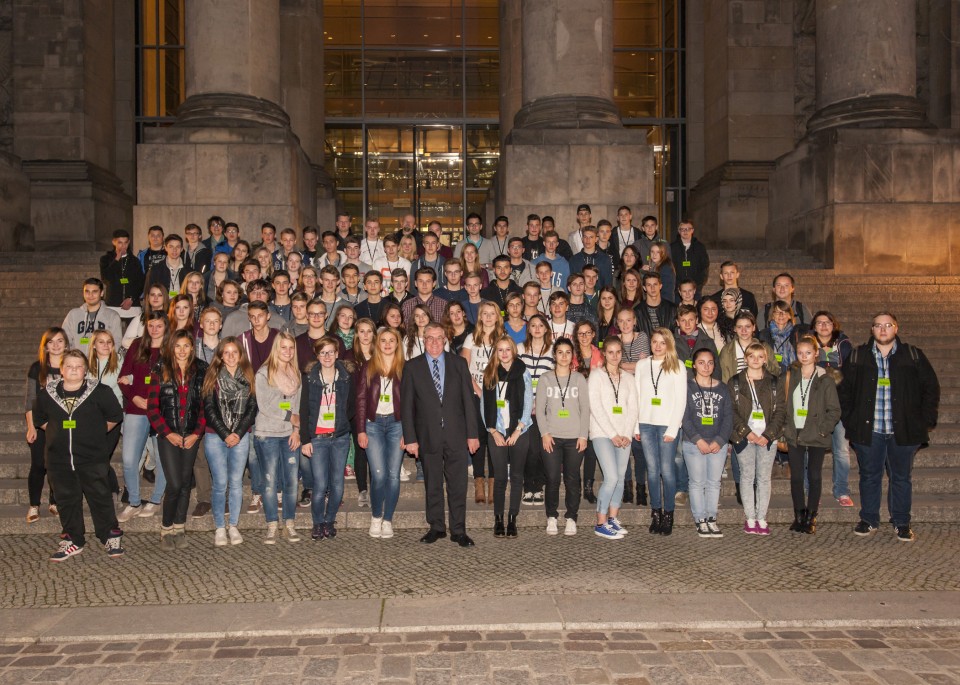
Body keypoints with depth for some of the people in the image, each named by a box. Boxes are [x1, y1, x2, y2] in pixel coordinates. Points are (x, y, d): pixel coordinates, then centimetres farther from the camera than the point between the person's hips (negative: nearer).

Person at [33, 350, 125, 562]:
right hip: (59, 459, 3)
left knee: (100, 498, 2)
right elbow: (39, 419, 20)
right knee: (66, 501, 10)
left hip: (92, 458, -3)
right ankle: (73, 541, 21)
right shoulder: (47, 393, 3)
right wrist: (57, 433, 15)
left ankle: (111, 538, 14)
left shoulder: (99, 392, -6)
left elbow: (115, 416, 6)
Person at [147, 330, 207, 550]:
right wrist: (168, 433, -8)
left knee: (185, 482, 7)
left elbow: (205, 405, 4)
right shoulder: (161, 372, -1)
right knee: (174, 483, -9)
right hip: (168, 436, -2)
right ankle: (166, 529, 7)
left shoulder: (200, 372, 4)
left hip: (191, 436, 2)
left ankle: (179, 528, 18)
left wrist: (197, 433, -5)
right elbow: (152, 408, -2)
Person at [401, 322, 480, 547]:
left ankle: (458, 530, 11)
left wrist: (472, 434, 1)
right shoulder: (412, 367, 3)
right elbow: (406, 405, 1)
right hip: (428, 436, 0)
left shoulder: (458, 364, 7)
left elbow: (468, 400, 5)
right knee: (432, 485, 9)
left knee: (458, 485, 2)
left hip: (456, 435, 1)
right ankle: (436, 527, 21)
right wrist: (410, 438, -4)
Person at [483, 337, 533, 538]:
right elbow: (485, 405, 6)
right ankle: (498, 519, 5)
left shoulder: (522, 372, 2)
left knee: (516, 476, 2)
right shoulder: (489, 374, 7)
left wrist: (518, 430, -8)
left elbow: (528, 403, -1)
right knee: (499, 476, -1)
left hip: (519, 431, -1)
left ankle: (513, 519, 8)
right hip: (496, 433, 1)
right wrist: (493, 431, -3)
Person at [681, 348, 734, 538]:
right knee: (697, 482, 1)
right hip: (694, 444, -3)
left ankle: (712, 519, 13)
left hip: (718, 444, 3)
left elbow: (728, 417, 5)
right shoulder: (687, 387, 0)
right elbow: (684, 417, -6)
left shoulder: (722, 389, 10)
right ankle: (701, 521, 6)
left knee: (714, 482, 6)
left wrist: (719, 441, -7)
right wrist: (698, 440, -14)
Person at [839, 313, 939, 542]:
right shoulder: (858, 356, 5)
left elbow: (931, 388, 5)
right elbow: (845, 390, 9)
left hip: (903, 431, 0)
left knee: (901, 478, 8)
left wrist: (926, 421, -1)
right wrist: (849, 421, 2)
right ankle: (869, 520, 21)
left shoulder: (913, 355, 3)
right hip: (868, 431, 1)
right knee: (869, 476, 9)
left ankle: (902, 523, 20)